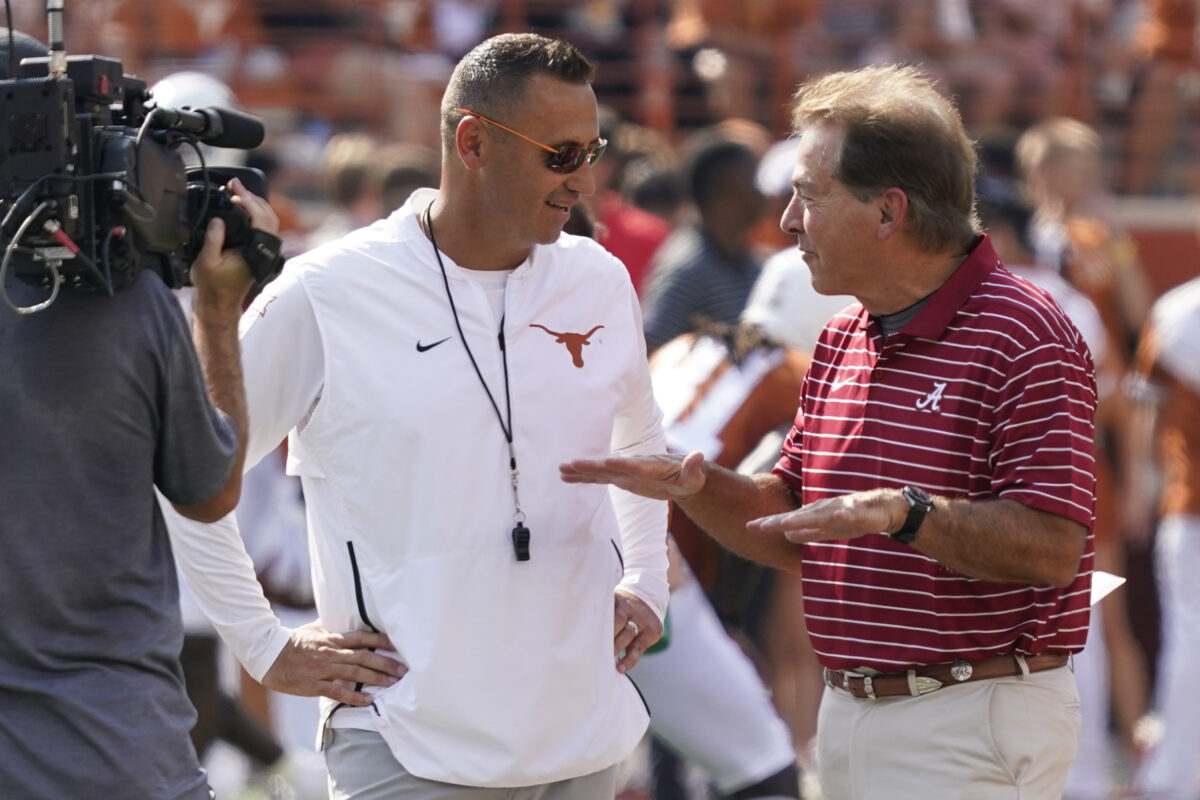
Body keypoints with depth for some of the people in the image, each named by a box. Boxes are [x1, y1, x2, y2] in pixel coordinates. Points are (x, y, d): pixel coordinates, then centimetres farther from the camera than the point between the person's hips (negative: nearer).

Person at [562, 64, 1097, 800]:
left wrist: (904, 513, -32)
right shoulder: (843, 341, 16)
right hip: (849, 717, 8)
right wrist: (697, 487, -1)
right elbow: (794, 534, 18)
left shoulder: (1024, 338, -13)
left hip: (970, 725, -8)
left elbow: (1052, 547, -21)